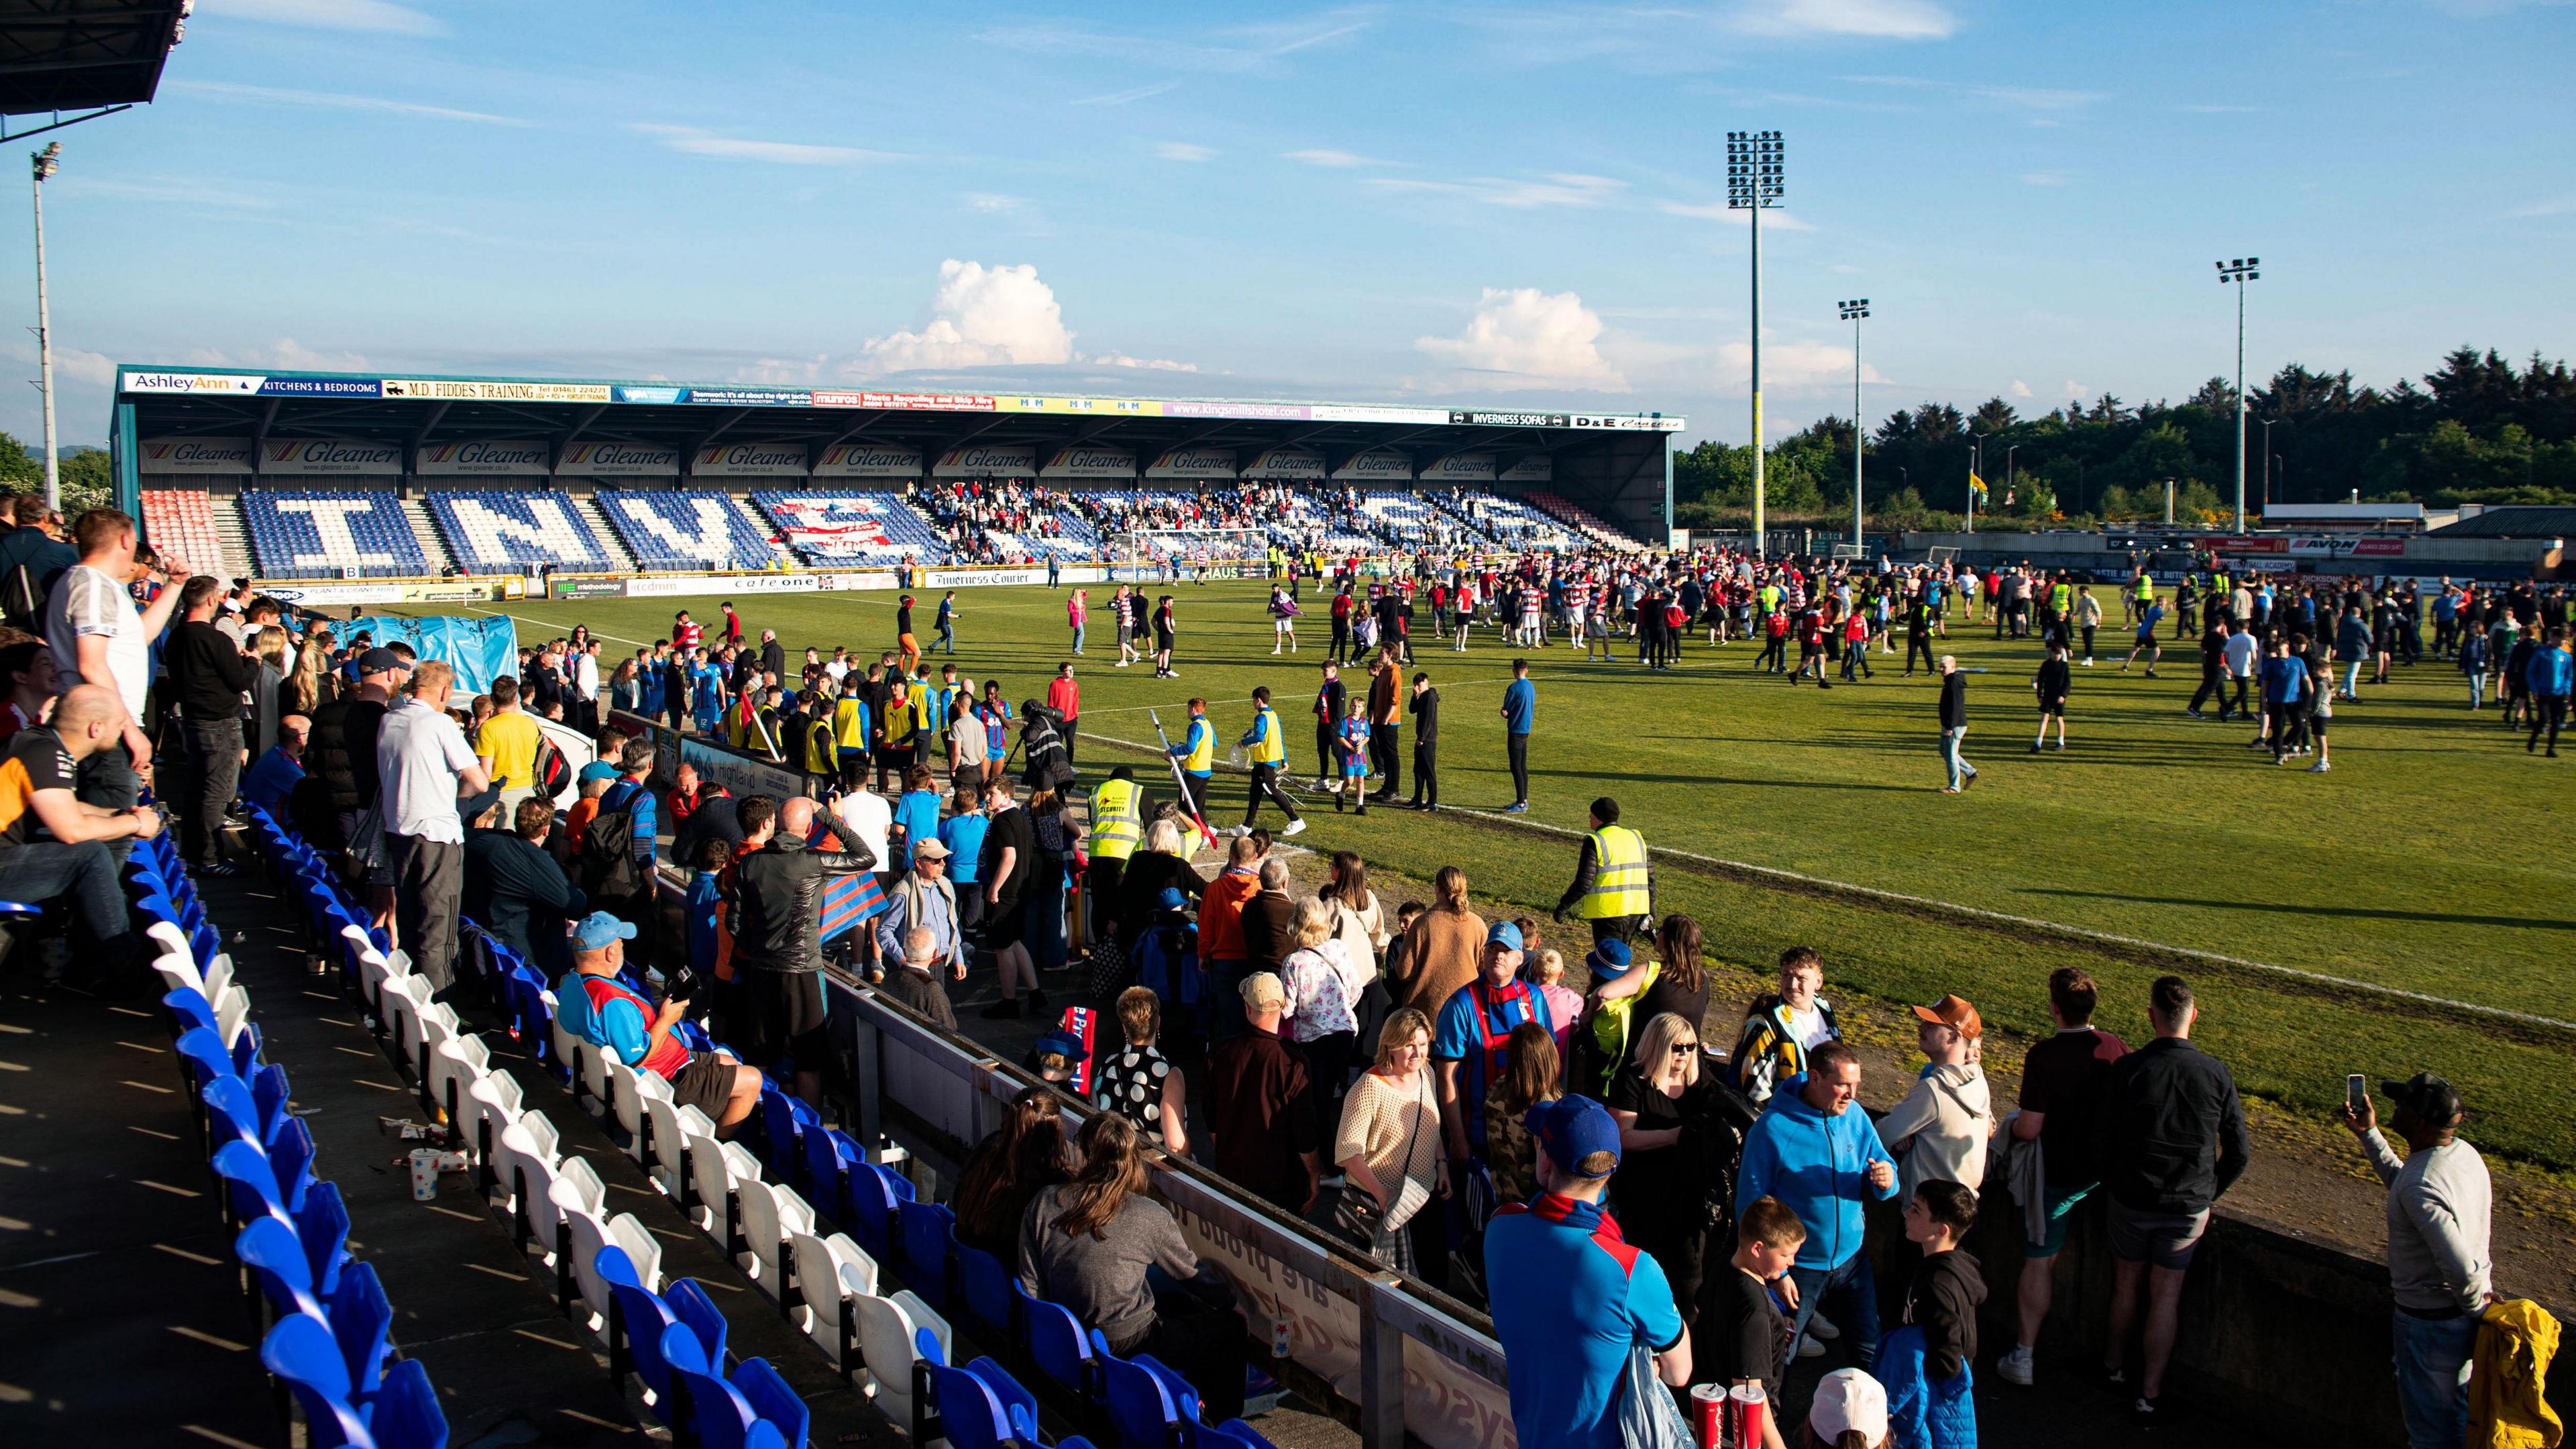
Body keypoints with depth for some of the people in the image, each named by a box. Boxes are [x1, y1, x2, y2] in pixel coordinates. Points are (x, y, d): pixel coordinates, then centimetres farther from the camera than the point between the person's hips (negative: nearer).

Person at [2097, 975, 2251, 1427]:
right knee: (2166, 1293, 10)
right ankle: (2149, 1393, 15)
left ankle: (2115, 1363, 39)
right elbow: (2239, 1152, -3)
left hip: (2132, 1200, 0)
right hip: (2189, 1207, 1)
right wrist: (2207, 1193, 12)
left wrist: (2111, 1186, 11)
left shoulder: (2126, 1070, -15)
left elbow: (2106, 1141, -8)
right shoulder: (2217, 1074, -11)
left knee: (2127, 1281, 19)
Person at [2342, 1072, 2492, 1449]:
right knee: (2460, 1416, 26)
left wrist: (2474, 1306, -16)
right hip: (2466, 1315, 9)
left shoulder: (2422, 1186, -32)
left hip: (2430, 1322, -9)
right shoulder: (2464, 1152, -3)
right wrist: (2368, 1134, 20)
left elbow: (2461, 1268, -35)